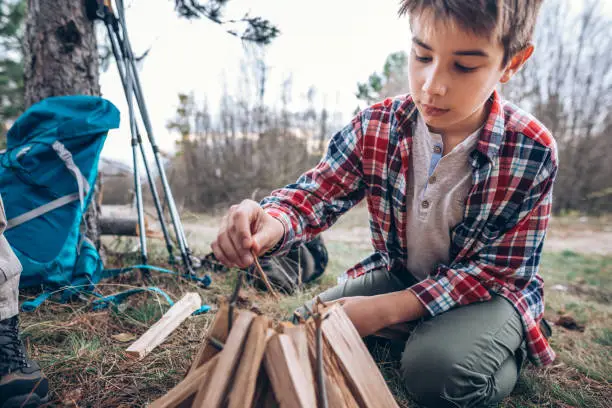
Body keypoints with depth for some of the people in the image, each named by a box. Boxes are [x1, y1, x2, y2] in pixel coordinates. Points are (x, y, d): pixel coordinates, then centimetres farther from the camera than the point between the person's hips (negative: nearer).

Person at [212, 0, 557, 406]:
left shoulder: (533, 151, -22)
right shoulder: (375, 127, -15)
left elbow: (498, 269, -19)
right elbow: (315, 193, -15)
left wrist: (388, 308, -28)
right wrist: (271, 222, -43)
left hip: (489, 289, -3)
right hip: (398, 273, 4)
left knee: (437, 371, -31)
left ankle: (505, 350, 4)